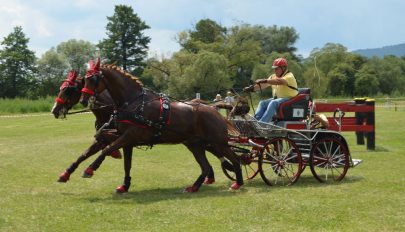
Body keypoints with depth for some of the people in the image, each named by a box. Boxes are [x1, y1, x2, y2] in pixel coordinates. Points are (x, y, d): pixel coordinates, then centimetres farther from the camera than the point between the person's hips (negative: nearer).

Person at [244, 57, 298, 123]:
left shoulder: (289, 76, -12)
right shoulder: (273, 77, 13)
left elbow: (279, 81, -33)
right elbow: (264, 85, 5)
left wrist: (264, 81, -39)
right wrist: (251, 88, -10)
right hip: (277, 98, 8)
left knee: (273, 103, -31)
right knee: (262, 103, -8)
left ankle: (262, 123, -39)